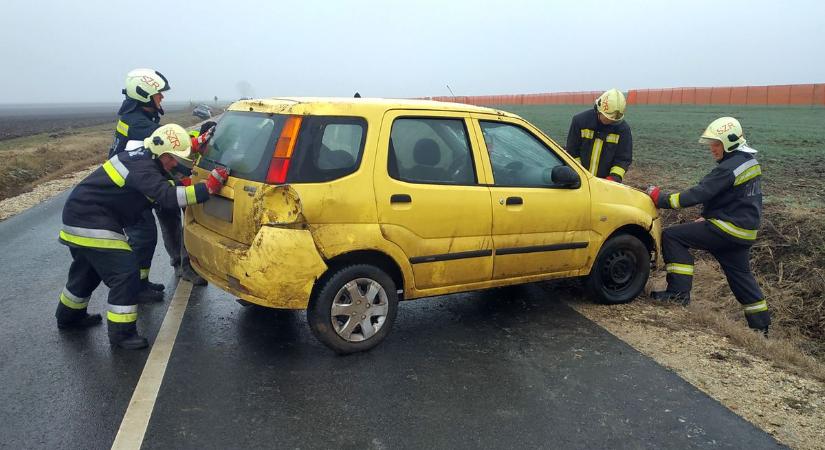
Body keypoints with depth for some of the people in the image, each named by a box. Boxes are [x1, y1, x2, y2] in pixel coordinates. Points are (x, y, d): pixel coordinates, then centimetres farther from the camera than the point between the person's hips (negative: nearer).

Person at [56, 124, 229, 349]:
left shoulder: (141, 156, 6)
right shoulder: (142, 168, -24)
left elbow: (162, 188, 16)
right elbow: (167, 197, -37)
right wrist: (207, 187, -39)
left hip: (80, 216, 11)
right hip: (90, 222, -11)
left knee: (89, 269, 27)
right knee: (125, 272, -12)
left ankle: (69, 316, 47)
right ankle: (122, 333, -5)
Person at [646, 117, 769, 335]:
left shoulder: (729, 168, -19)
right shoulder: (749, 162, 13)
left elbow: (698, 194, -24)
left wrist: (661, 199, -19)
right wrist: (706, 217, 14)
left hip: (727, 229, -10)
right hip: (745, 231, 10)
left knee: (672, 236, -9)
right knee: (740, 275, 21)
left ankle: (679, 291, -10)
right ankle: (760, 325, 29)